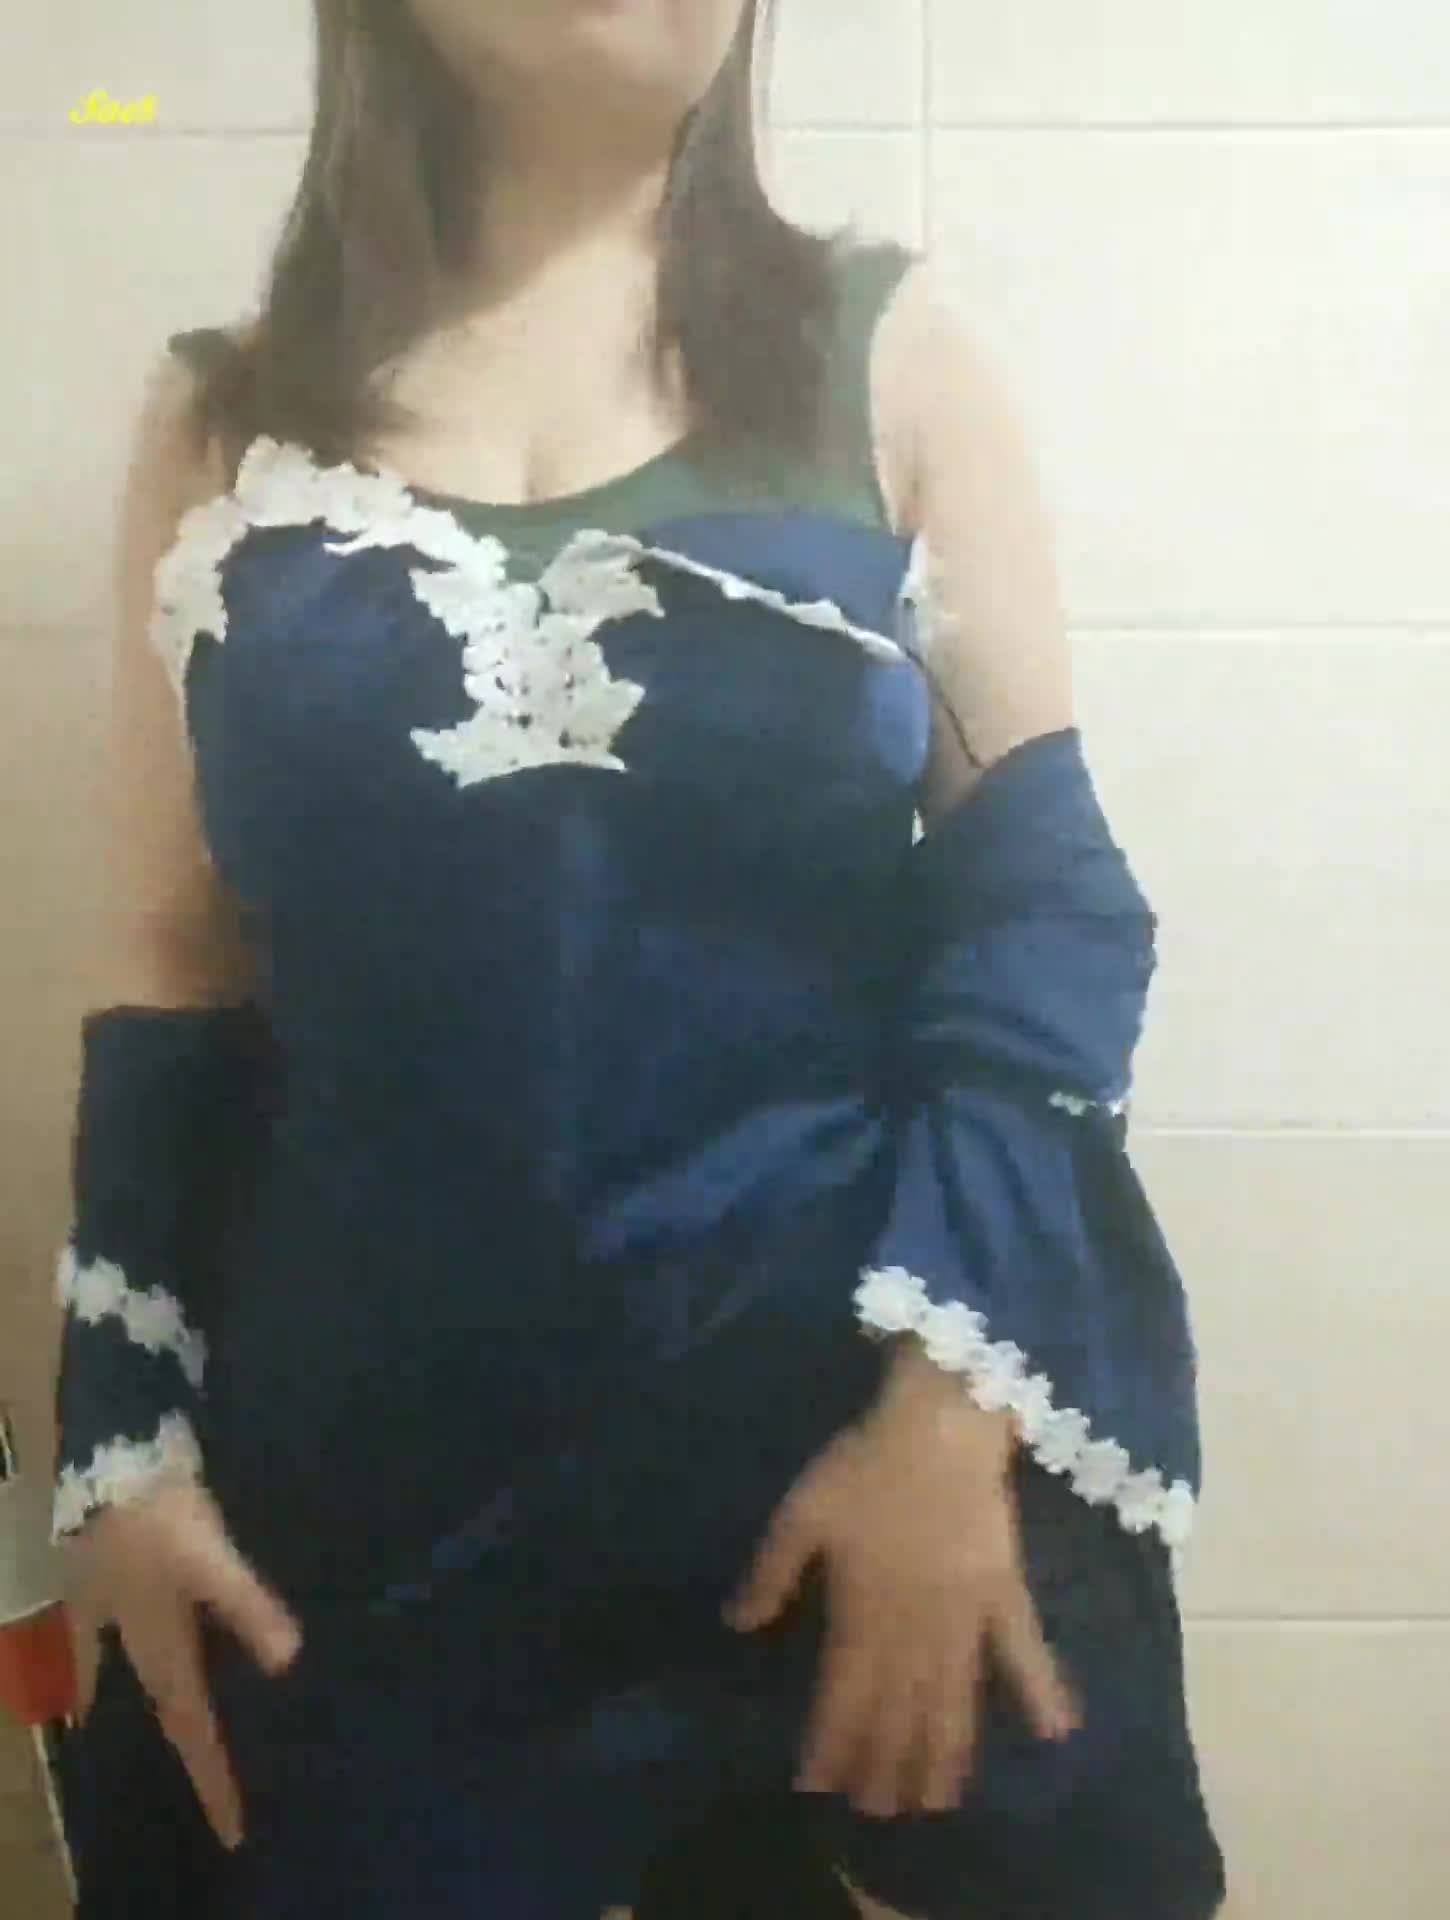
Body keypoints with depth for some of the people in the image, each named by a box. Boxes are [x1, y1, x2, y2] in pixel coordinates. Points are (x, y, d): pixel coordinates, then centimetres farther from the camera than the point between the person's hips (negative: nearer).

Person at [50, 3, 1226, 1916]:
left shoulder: (884, 350, 3)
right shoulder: (223, 419, 7)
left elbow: (1045, 889, -4)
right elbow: (175, 975, 7)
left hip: (861, 1404, 0)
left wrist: (957, 1389, -13)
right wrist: (123, 1436, 2)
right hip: (373, 1460, 2)